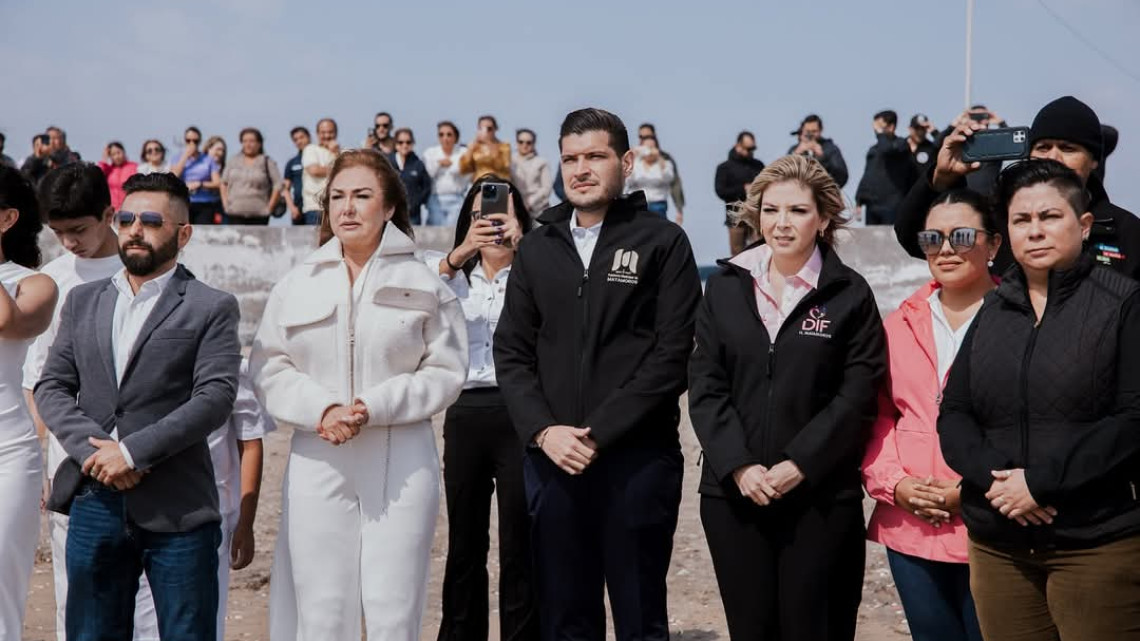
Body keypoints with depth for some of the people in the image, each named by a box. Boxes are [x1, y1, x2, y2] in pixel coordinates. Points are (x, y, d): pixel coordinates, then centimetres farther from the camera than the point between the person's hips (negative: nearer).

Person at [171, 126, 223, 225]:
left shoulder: (208, 159, 10)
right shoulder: (179, 158, 13)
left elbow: (218, 183, 4)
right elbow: (173, 177, -5)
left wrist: (199, 184, -11)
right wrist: (185, 156, -3)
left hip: (205, 206, -1)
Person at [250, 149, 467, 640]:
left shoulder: (423, 284, 2)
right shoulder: (298, 284, 9)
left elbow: (445, 371, -1)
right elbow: (268, 368, 6)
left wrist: (375, 407, -13)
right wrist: (320, 410, -11)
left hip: (400, 466, -2)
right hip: (318, 464, 2)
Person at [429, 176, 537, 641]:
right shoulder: (452, 273, 14)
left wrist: (520, 245, -24)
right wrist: (460, 254, -24)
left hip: (518, 411, -3)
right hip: (465, 413, 3)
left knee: (519, 542, 0)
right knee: (464, 539, 8)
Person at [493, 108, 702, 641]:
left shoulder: (662, 242, 0)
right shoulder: (536, 248, 13)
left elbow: (673, 354, -8)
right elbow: (511, 352, 9)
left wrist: (597, 433, -13)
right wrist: (544, 431, -7)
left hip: (637, 460, -4)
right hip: (551, 459, 4)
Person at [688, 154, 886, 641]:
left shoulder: (850, 294, 0)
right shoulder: (725, 287, 7)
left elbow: (857, 396, -5)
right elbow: (705, 387, 3)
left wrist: (799, 466, -14)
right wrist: (738, 466, -10)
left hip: (821, 496, -2)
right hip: (733, 493, 2)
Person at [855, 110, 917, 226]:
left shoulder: (901, 144, -1)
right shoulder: (873, 150, 20)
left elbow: (887, 149, -24)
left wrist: (880, 133, -7)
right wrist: (859, 201, 15)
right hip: (871, 205, 7)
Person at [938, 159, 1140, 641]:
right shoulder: (992, 312, 12)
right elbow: (954, 414, 9)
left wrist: (1041, 481, -16)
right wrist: (992, 477, -10)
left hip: (1098, 542, -4)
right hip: (998, 545, 5)